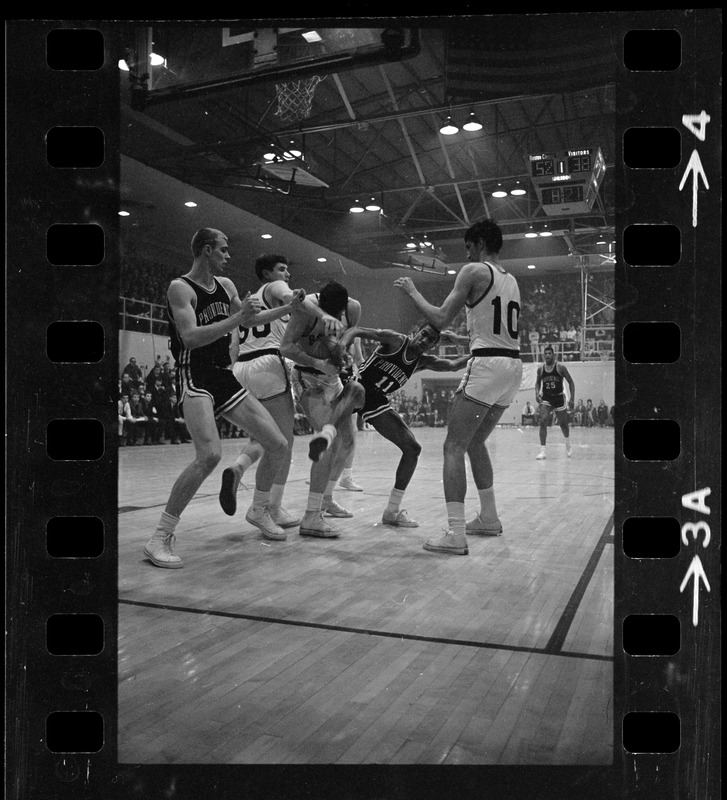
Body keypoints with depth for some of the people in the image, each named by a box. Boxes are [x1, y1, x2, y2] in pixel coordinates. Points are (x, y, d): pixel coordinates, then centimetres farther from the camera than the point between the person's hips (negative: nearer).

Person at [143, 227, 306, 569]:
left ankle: (258, 511, 29)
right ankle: (160, 538, -18)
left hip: (224, 377, 8)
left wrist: (289, 307, 20)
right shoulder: (180, 288, -9)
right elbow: (191, 337, -22)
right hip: (194, 378, -8)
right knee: (210, 454, -29)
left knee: (278, 444, 6)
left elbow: (250, 320, 27)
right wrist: (237, 317, -25)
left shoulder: (225, 285, 13)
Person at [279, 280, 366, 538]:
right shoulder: (307, 308, -23)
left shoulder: (353, 309, -6)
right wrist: (318, 364, -32)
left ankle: (326, 500, 27)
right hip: (308, 379, -8)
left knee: (347, 439, 11)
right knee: (331, 447, -17)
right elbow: (285, 347, -25)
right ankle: (311, 519, -15)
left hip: (332, 379, 8)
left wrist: (346, 355, -8)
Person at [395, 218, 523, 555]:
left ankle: (455, 534, -12)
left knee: (454, 447, -6)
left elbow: (440, 319, -7)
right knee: (475, 442, 22)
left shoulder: (474, 271, -4)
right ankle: (489, 518, 28)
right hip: (514, 364, 8)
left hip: (487, 363, -8)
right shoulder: (511, 280, 20)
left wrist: (412, 291, 5)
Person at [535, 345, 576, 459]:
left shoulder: (560, 367, -9)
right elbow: (538, 383, 15)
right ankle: (542, 450, -17)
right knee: (543, 422, -18)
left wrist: (572, 399, -11)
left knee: (563, 424, 12)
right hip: (546, 399, 1)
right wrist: (537, 393, -5)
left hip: (559, 398, -1)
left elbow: (571, 382, -4)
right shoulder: (540, 369, -1)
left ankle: (568, 445, 40)